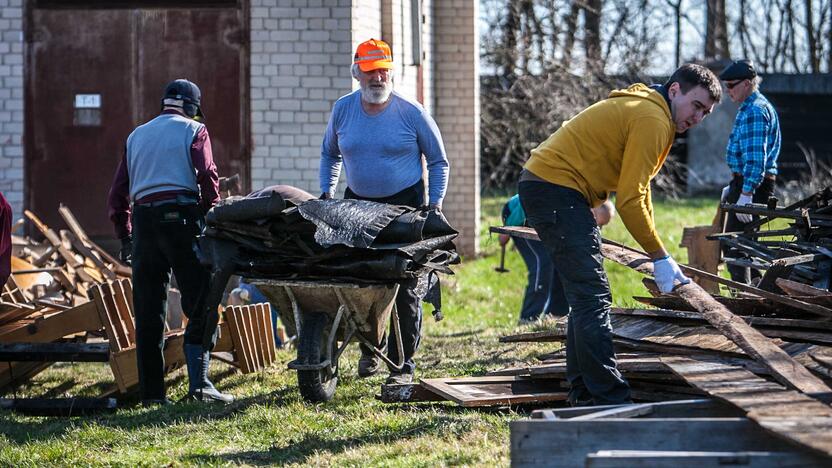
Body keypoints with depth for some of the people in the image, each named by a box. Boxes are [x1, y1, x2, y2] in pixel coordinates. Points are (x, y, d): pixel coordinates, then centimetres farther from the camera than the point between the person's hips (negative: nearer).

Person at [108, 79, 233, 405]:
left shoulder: (136, 136, 23)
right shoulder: (193, 131, 8)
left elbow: (118, 193, 20)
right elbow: (207, 179, -6)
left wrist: (125, 236, 23)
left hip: (143, 220, 5)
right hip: (181, 216, -5)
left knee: (147, 311, 6)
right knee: (201, 305, -3)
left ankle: (151, 392, 4)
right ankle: (199, 384, -13)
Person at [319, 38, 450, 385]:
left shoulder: (411, 113, -7)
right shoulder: (343, 109, 3)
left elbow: (438, 162, 3)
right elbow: (329, 154, 19)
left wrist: (435, 204, -7)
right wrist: (326, 191, 8)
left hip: (404, 204, -3)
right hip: (357, 203, 3)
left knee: (404, 288, -4)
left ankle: (403, 363, 1)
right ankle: (369, 350, 20)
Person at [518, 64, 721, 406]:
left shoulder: (642, 109, 19)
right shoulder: (653, 120, -14)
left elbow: (636, 190, 22)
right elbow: (630, 200, -18)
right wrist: (660, 258, -13)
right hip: (555, 188, -11)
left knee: (586, 296, 16)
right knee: (593, 297, -13)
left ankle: (583, 392, 20)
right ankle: (609, 399, -15)